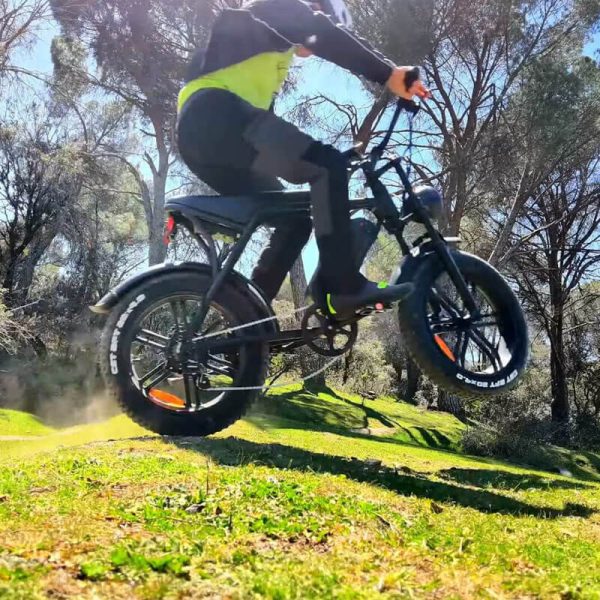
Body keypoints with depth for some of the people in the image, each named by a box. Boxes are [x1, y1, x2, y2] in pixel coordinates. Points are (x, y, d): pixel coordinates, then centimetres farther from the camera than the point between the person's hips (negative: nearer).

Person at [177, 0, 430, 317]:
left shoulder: (272, 61, 38)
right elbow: (327, 38, -9)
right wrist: (388, 73, -20)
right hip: (216, 115, -9)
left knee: (296, 219, 9)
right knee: (328, 165, -16)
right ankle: (343, 286, -23)